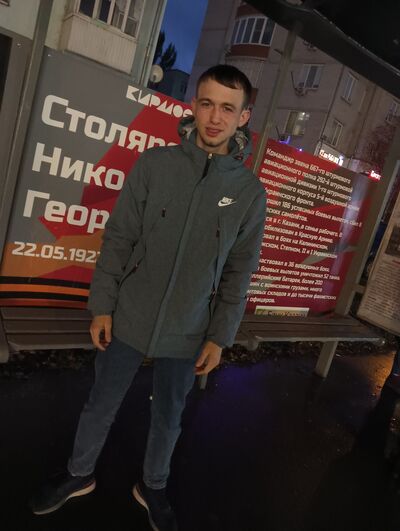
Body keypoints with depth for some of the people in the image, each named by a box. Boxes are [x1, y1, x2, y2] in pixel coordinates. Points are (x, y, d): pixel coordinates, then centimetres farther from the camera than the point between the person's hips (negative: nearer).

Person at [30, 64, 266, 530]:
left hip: (187, 335, 1)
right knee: (101, 406, 18)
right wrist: (102, 305, -5)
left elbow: (239, 273, -1)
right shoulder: (154, 164, -8)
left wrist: (219, 336, -1)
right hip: (128, 320, 0)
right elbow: (118, 240, -4)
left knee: (168, 418, 20)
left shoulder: (251, 191, -6)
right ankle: (79, 474, 46)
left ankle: (152, 486, 47)